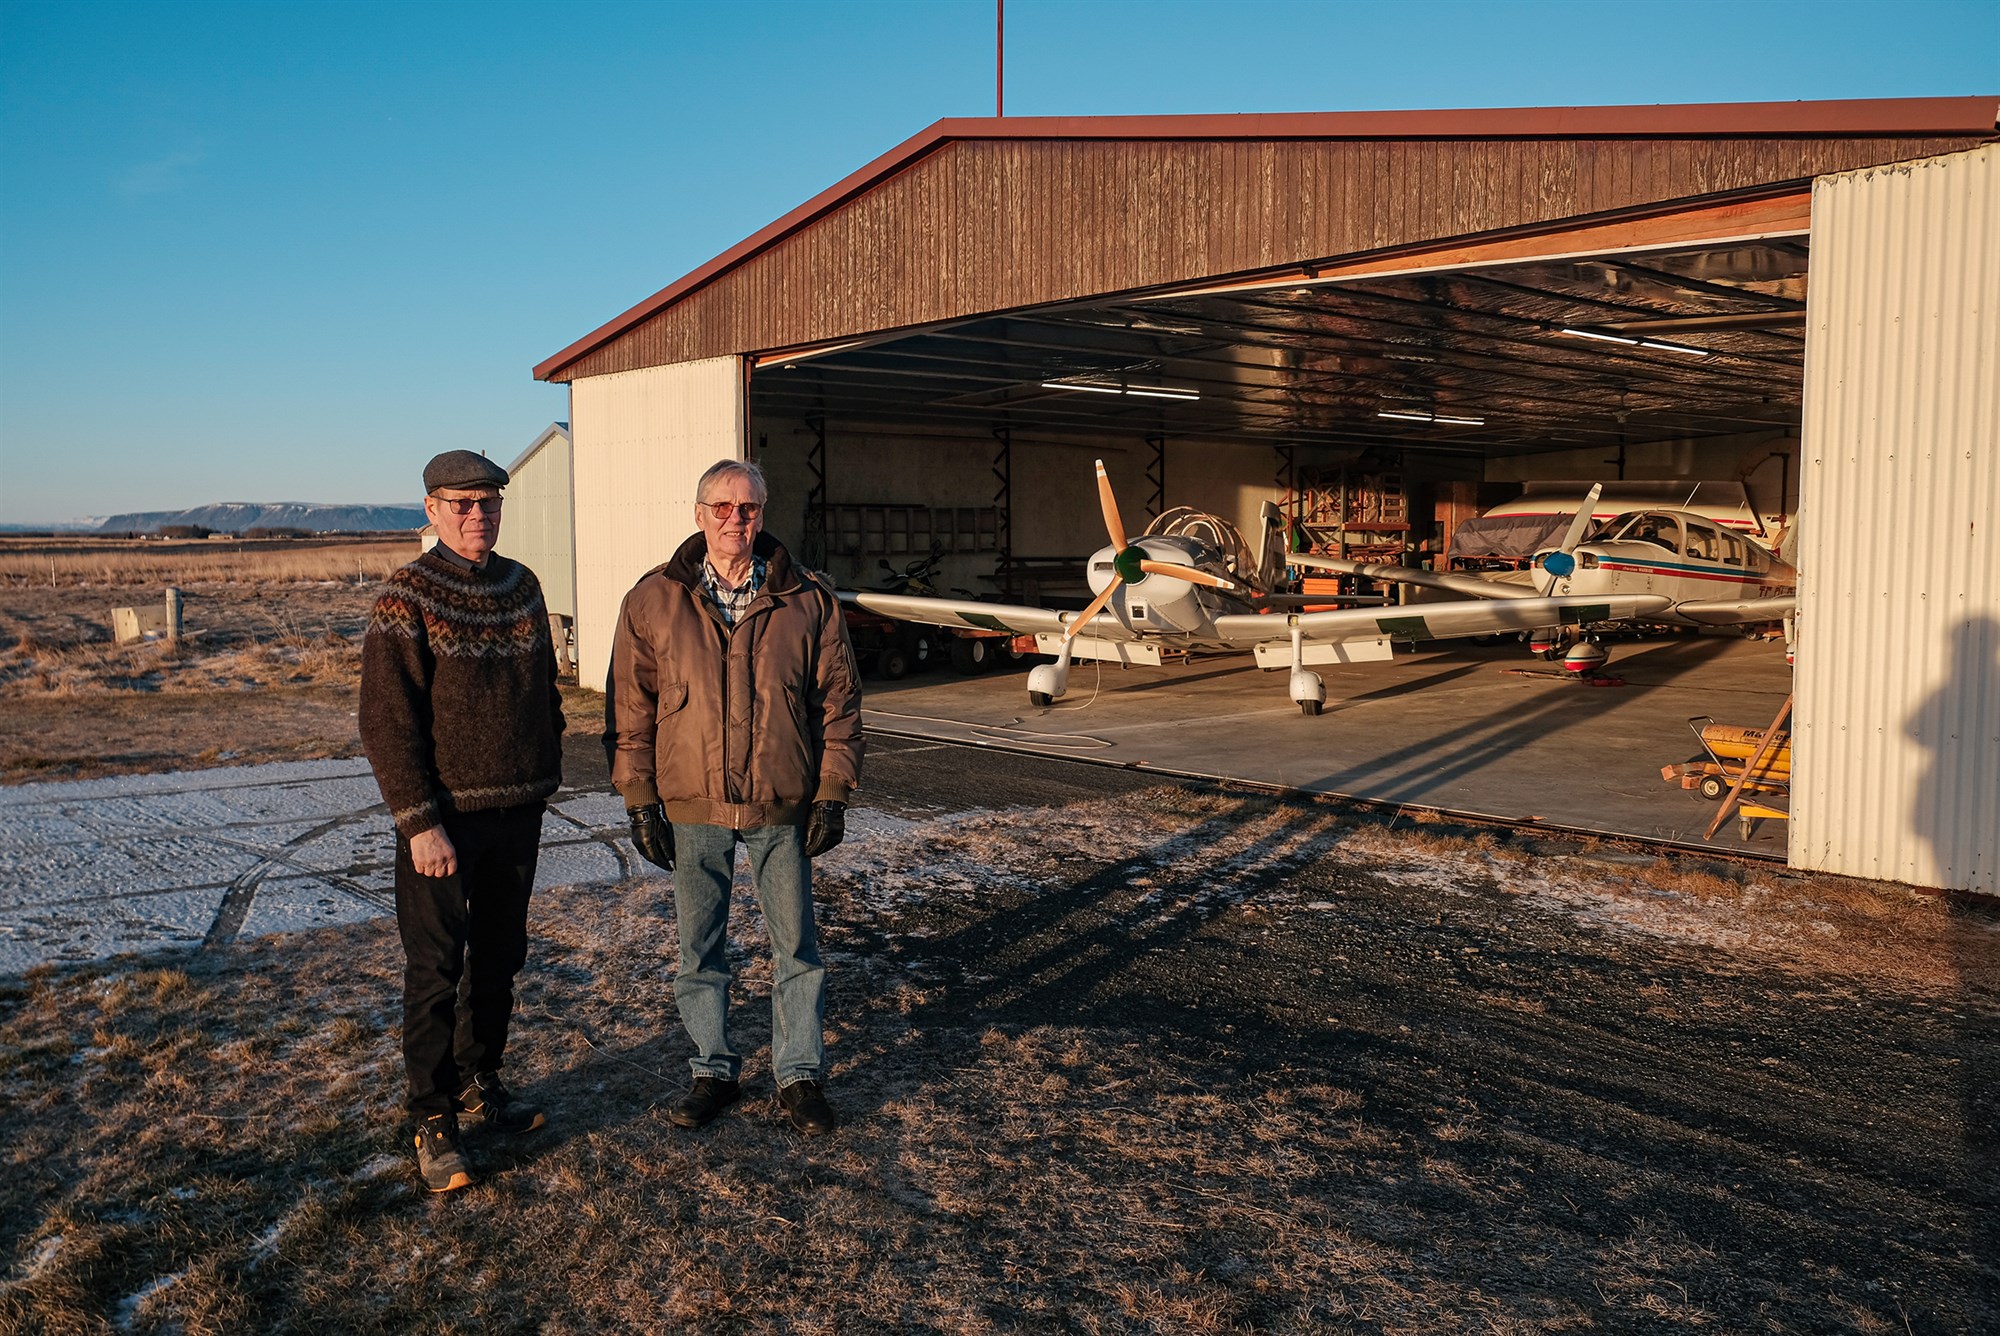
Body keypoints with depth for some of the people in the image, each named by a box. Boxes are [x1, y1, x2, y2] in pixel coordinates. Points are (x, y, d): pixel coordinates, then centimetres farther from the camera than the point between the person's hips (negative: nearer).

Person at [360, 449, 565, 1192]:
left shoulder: (522, 586, 7)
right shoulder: (409, 596, -11)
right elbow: (387, 721, -14)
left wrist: (543, 779, 13)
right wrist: (419, 823, -17)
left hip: (517, 814, 6)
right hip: (444, 818, -6)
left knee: (499, 961, 16)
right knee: (436, 971, 1)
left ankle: (480, 1088, 31)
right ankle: (433, 1122, 12)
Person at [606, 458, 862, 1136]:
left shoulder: (808, 599, -2)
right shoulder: (653, 600, -1)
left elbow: (838, 700, 1)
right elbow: (630, 708, 2)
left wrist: (832, 793, -3)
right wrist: (639, 800, -2)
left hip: (784, 807, 0)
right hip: (693, 807, 1)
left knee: (796, 946, 8)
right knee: (699, 951, 12)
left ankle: (799, 1075, 24)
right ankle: (714, 1072, 28)